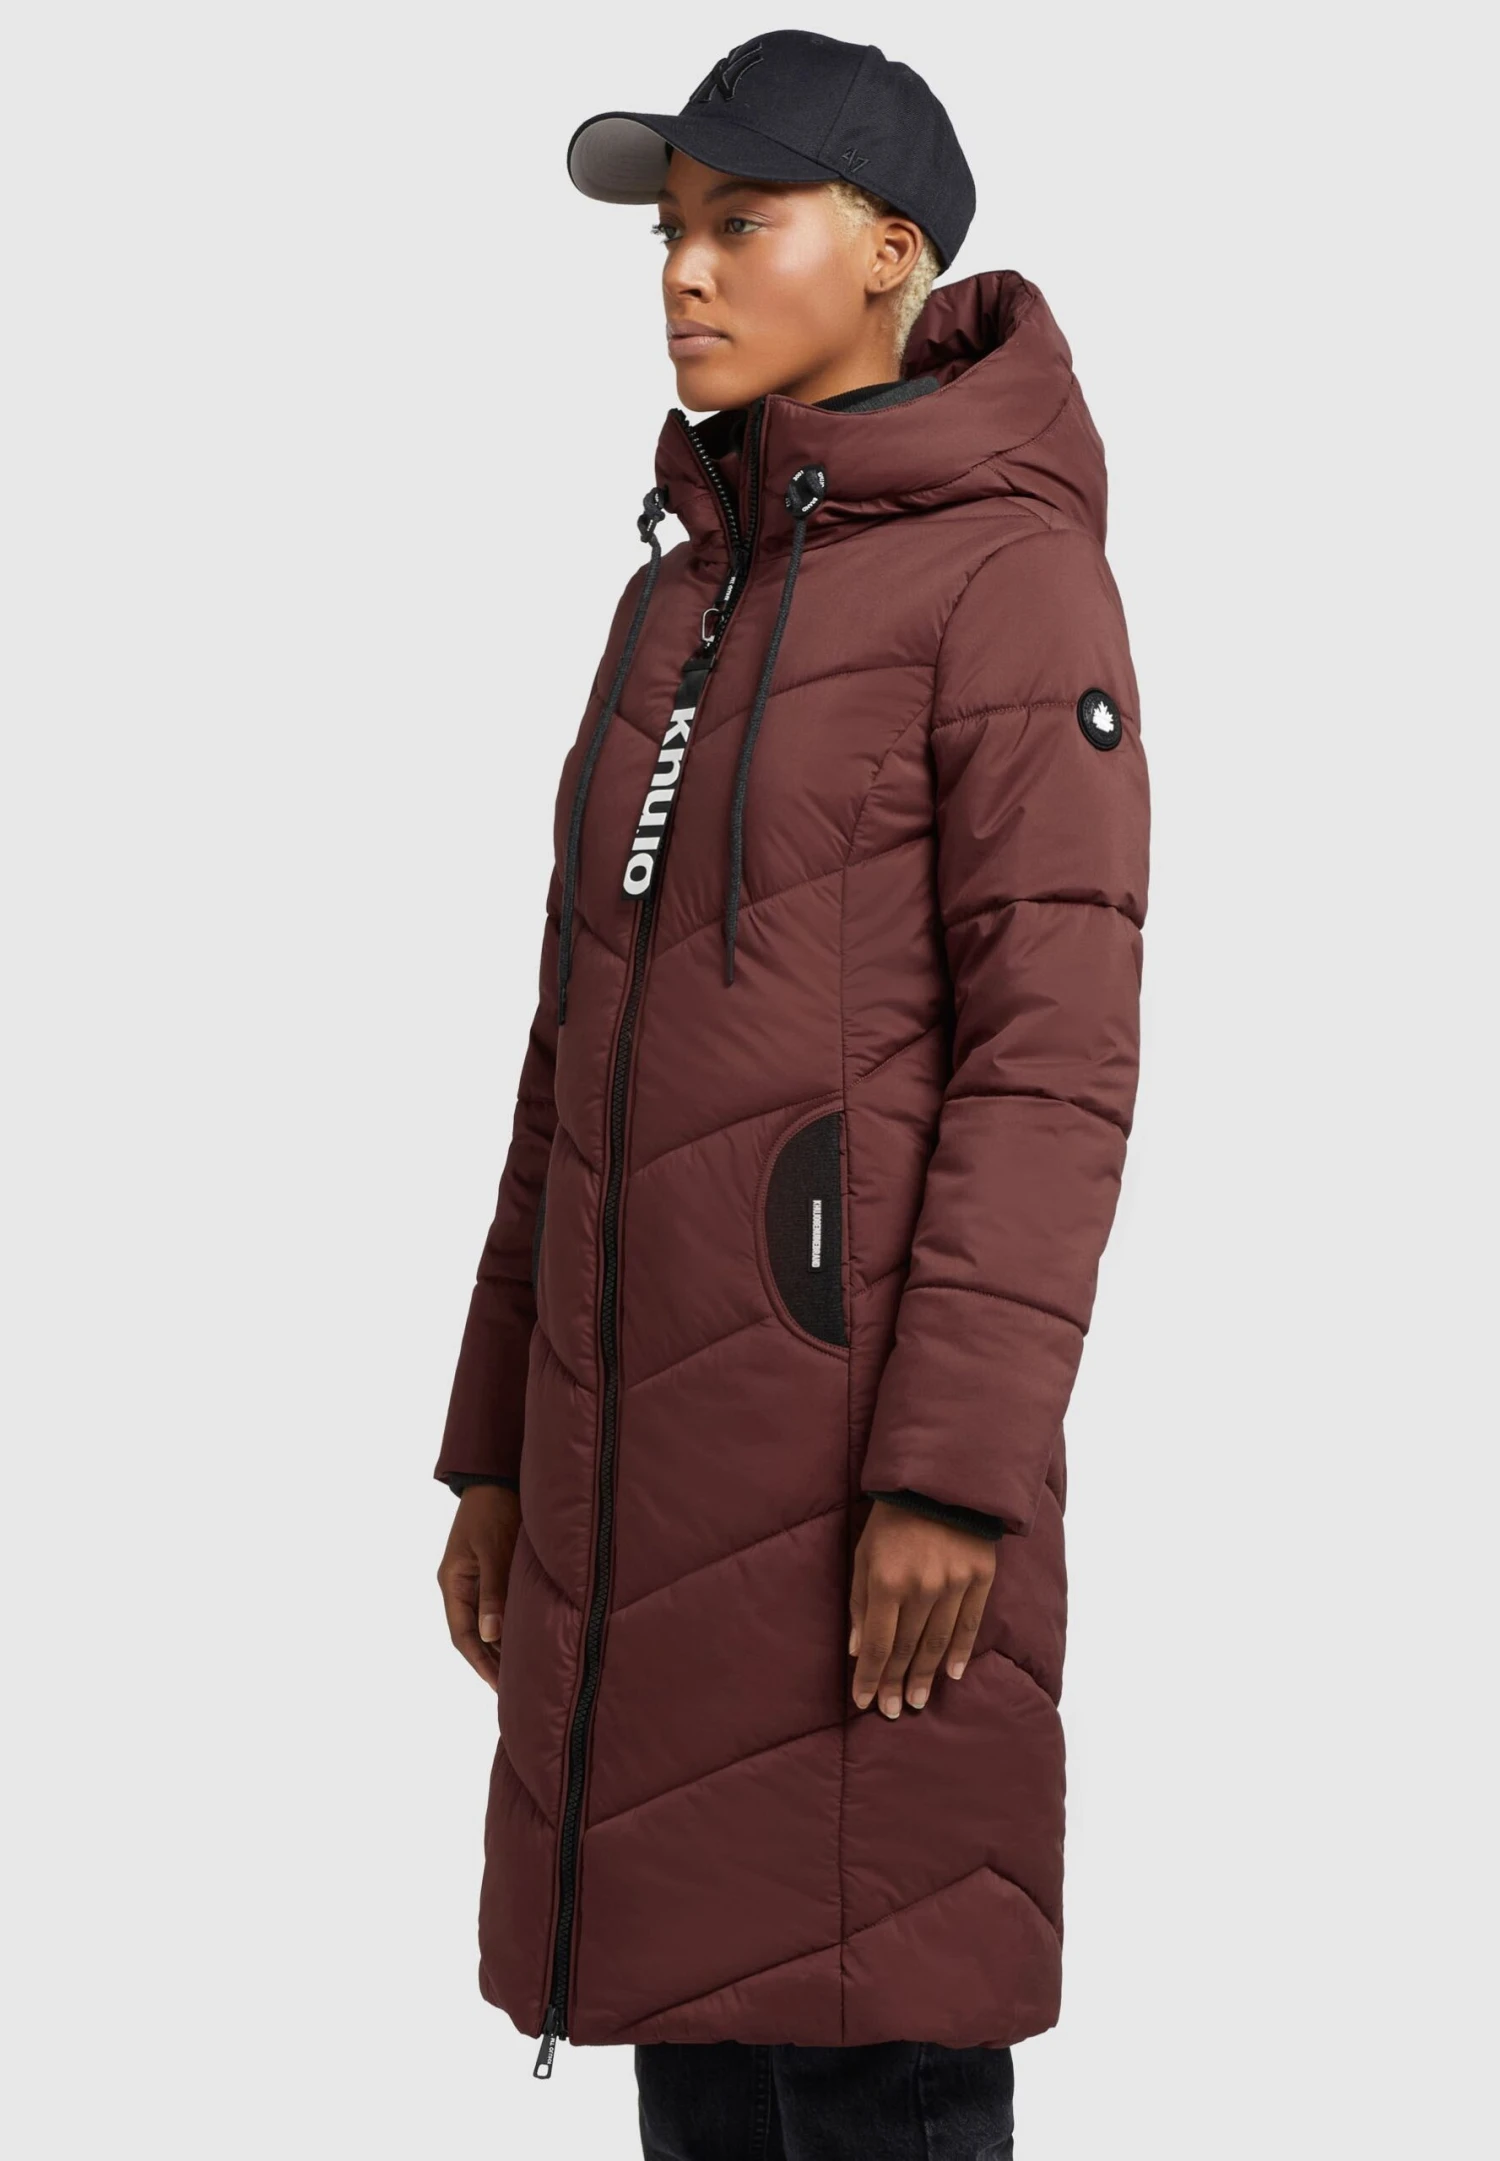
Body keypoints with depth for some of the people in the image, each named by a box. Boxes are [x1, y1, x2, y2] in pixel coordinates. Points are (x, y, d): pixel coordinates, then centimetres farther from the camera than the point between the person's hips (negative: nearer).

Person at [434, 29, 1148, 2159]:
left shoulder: (1014, 571, -7)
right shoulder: (685, 595, 17)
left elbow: (1053, 1047, -14)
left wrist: (958, 1467, -20)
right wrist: (506, 1435, 14)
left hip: (869, 1390, -8)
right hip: (668, 1418, 8)